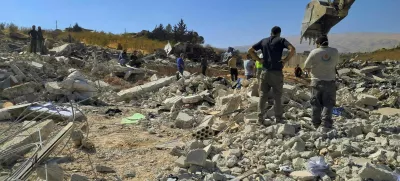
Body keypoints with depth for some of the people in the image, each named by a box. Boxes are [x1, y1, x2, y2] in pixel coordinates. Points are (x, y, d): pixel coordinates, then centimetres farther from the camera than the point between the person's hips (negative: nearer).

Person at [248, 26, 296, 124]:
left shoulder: (263, 41, 12)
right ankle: (278, 119, 11)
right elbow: (292, 49, -15)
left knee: (263, 96, 8)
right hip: (276, 72, -3)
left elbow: (250, 50, 10)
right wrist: (285, 60, -7)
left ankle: (260, 118, 8)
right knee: (277, 97, 5)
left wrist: (259, 59, 7)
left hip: (265, 72, 3)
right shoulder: (281, 40, 1)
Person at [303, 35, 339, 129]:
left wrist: (311, 70, 17)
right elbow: (336, 63, 12)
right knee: (328, 103, 6)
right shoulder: (335, 51, -1)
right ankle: (326, 122, -5)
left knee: (316, 104, 8)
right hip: (330, 81, 1)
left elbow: (306, 67, -4)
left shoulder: (314, 52, -10)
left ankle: (316, 123, 13)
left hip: (317, 81, -1)